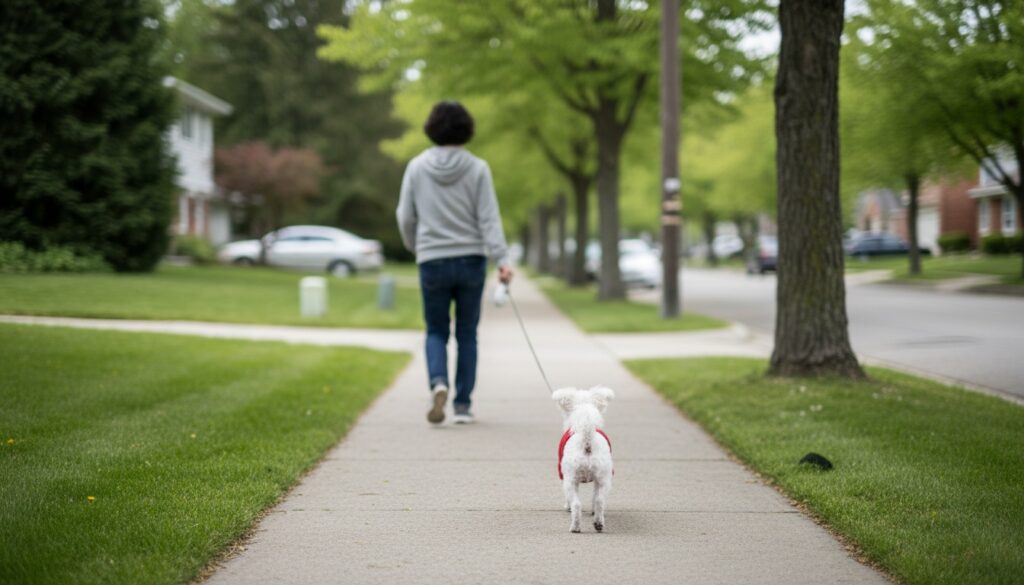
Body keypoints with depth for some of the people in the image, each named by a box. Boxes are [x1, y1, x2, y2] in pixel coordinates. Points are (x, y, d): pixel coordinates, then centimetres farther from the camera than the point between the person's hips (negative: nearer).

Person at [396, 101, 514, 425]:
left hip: (432, 262, 0)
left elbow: (406, 217, 4)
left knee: (436, 331, 13)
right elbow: (489, 218, -11)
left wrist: (414, 247, 21)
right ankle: (463, 405, 11)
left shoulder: (417, 167, -2)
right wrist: (502, 259, -13)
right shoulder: (477, 168, -5)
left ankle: (438, 382, -15)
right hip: (471, 260, 0)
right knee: (467, 334, 11)